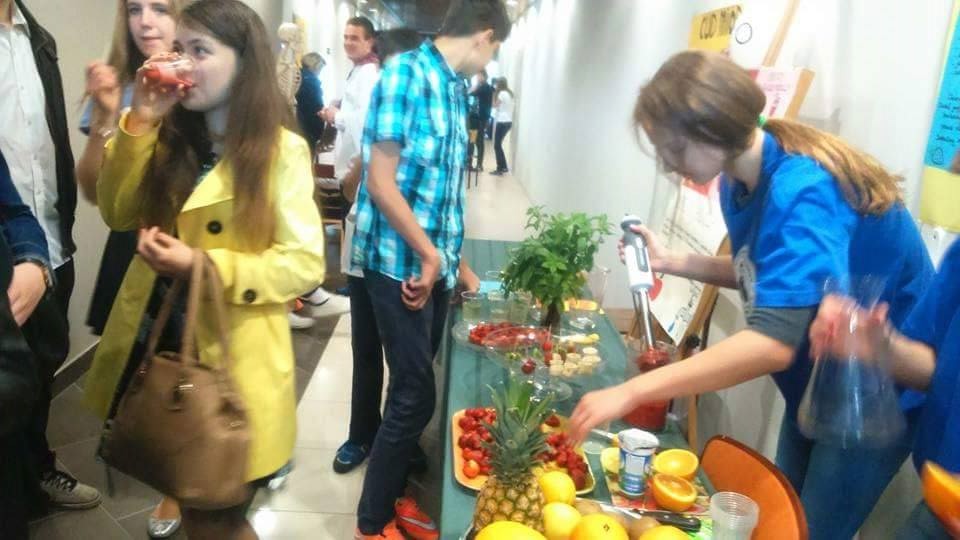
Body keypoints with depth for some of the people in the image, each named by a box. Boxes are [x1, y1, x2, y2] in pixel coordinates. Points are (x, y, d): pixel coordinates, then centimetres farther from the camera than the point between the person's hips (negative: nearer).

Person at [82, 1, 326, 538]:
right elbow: (119, 214, 2)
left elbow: (305, 263, -16)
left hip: (231, 359, -5)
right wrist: (139, 121, -7)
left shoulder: (282, 151, -13)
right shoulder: (171, 136, 7)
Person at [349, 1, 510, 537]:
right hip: (401, 262, -7)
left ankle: (394, 494, 33)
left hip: (437, 261, 8)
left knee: (412, 388, 15)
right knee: (416, 395, -3)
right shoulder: (406, 73, -12)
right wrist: (428, 255, -13)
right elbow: (381, 182, -17)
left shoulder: (457, 88, 11)